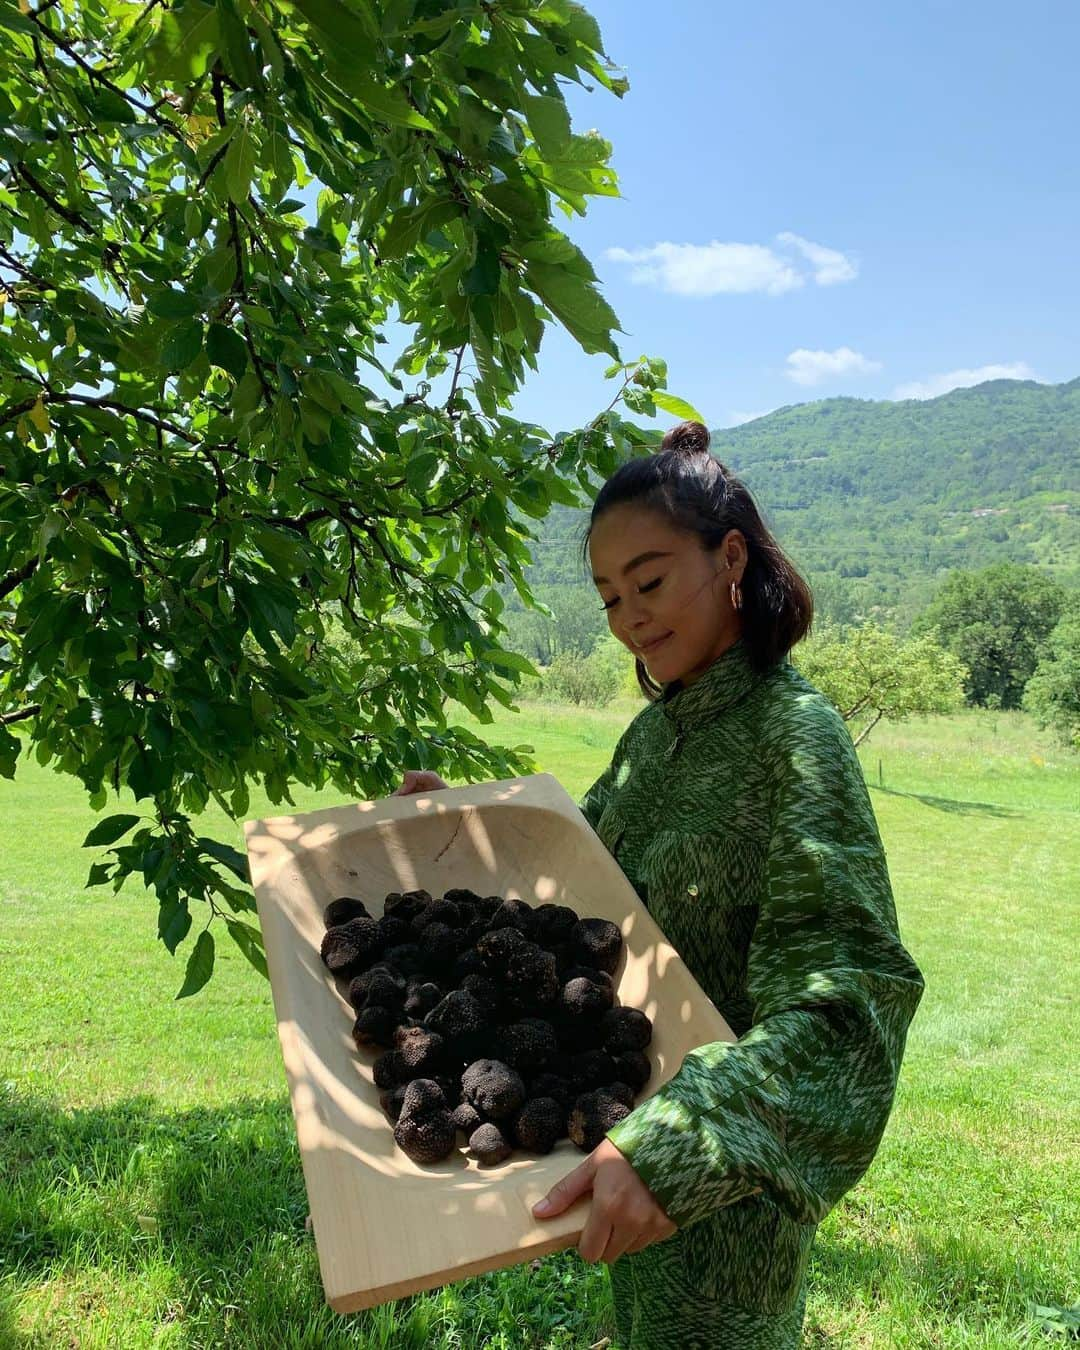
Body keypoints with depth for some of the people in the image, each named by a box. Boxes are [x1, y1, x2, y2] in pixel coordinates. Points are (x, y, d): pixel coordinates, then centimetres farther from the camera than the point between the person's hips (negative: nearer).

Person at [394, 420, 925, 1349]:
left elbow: (850, 999, -31)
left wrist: (670, 1145, -41)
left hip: (730, 1170, -7)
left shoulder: (791, 731, -23)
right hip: (637, 1136, 7)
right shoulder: (654, 730, 2)